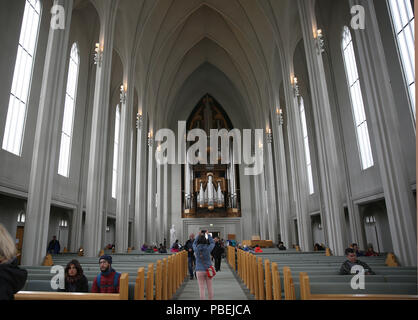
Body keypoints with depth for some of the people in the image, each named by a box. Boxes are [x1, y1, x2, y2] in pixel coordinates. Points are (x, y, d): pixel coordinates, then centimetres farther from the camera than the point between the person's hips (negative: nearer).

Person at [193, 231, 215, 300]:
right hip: (208, 269, 0)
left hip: (199, 270, 0)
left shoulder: (196, 249, -8)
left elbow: (194, 243, 14)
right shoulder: (208, 248, -10)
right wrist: (208, 235, 14)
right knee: (210, 287, 12)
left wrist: (199, 235, 16)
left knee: (201, 288, 4)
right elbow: (213, 243, 9)